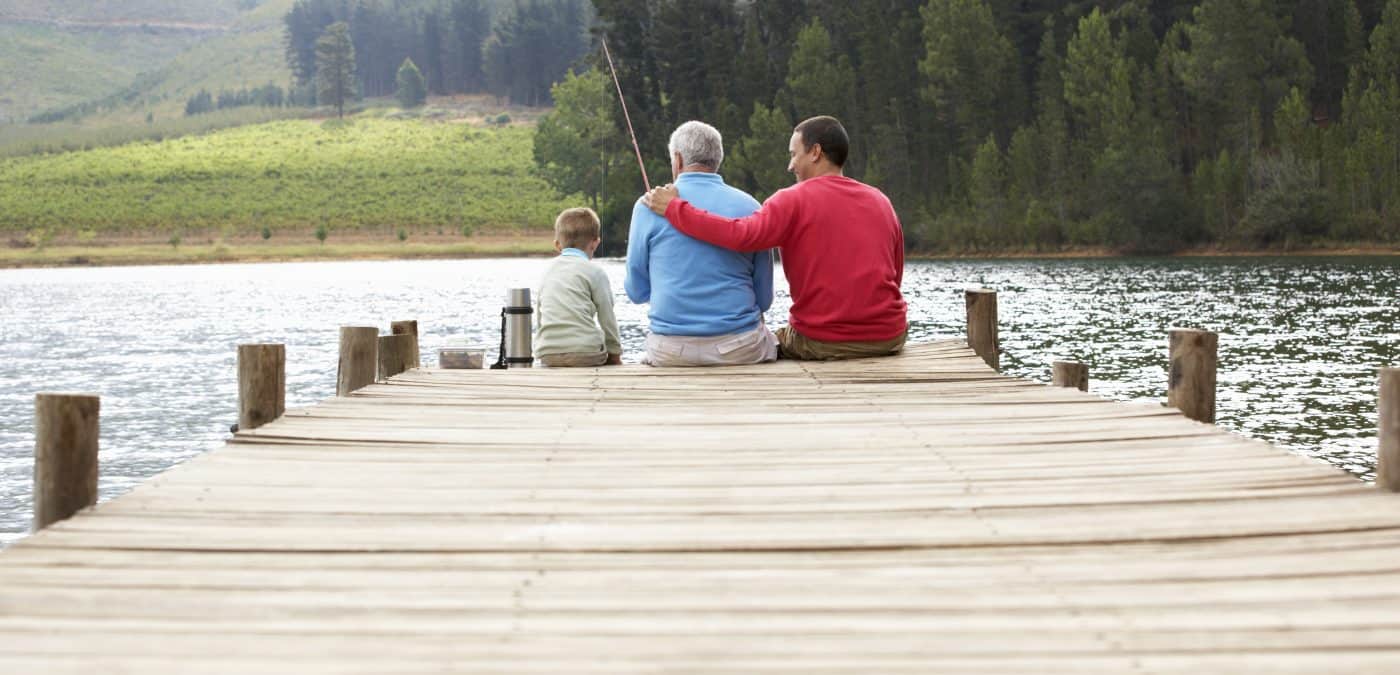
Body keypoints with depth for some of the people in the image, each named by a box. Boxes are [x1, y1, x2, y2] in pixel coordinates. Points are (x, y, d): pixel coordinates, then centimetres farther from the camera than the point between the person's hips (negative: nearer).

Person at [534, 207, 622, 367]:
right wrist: (615, 354, 17)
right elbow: (607, 319, 5)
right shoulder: (595, 272, 4)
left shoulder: (548, 271, 20)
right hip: (584, 351, -5)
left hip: (547, 354, 5)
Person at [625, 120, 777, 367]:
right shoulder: (749, 206, 2)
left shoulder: (649, 207, -1)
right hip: (741, 350, 1)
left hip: (671, 353, 0)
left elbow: (637, 292, 7)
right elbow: (764, 297, 6)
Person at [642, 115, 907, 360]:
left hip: (823, 343, -5)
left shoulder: (793, 200, -8)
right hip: (890, 339, 5)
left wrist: (673, 208, -15)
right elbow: (895, 277, 10)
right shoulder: (881, 201, 8)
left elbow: (742, 235, -23)